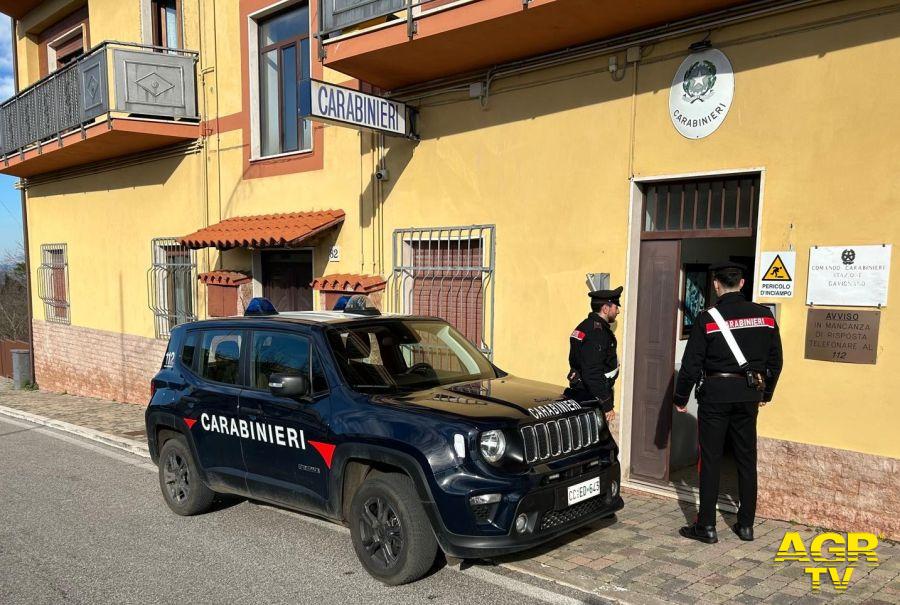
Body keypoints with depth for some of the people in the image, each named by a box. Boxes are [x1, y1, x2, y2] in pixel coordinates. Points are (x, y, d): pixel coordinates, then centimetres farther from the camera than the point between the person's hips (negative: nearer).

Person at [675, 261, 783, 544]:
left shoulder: (707, 318, -11)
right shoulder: (764, 315, 2)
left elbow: (691, 364, -9)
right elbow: (775, 360, 9)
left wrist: (681, 398, 2)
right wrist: (765, 393, 21)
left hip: (715, 393, -4)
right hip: (749, 395, 4)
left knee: (710, 460, 3)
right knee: (746, 460, 13)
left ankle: (706, 526, 9)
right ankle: (746, 525, 21)